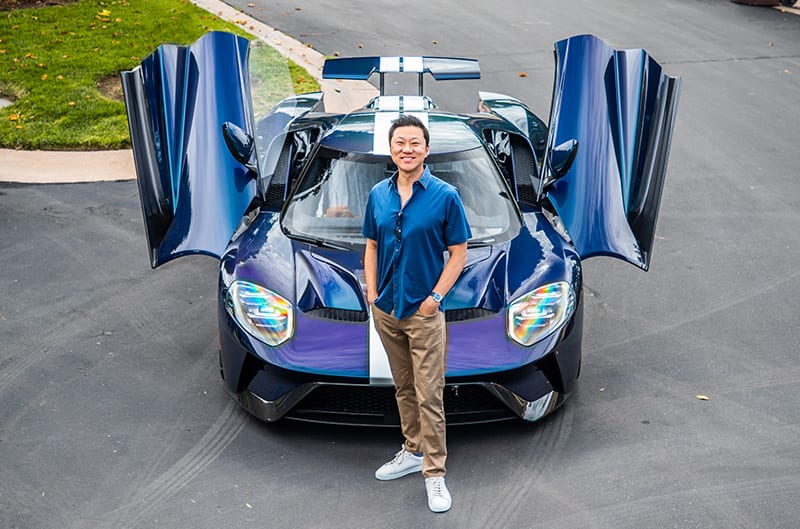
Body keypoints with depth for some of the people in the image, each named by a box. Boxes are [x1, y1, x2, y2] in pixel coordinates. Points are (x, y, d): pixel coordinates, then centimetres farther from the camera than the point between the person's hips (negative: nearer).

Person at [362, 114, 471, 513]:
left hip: (424, 312, -5)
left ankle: (434, 473, 5)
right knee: (403, 389, 17)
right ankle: (412, 451, 32)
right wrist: (372, 292, 3)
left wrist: (436, 296, -13)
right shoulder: (378, 195, 6)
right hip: (386, 311, 5)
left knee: (429, 395, -3)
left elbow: (458, 253, -6)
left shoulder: (445, 196, -8)